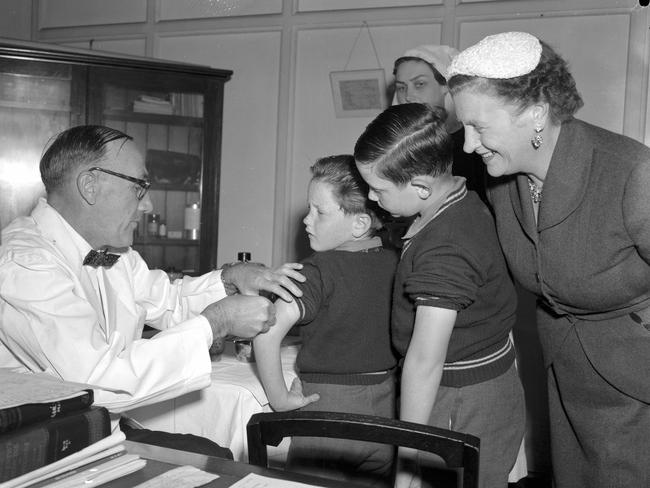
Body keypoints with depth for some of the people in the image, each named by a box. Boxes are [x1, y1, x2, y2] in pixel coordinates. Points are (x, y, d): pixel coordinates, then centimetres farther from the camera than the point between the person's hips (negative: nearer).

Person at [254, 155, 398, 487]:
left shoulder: (321, 270, -18)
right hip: (387, 408, 5)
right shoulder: (395, 263, -2)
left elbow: (268, 331, -28)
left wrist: (279, 397, -16)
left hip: (329, 405, -5)